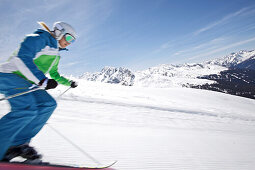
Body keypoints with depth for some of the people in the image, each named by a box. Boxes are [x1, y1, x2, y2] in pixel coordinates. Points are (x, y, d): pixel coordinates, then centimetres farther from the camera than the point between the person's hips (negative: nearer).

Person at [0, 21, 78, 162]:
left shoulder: (56, 54, 20)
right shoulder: (39, 39, -8)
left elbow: (54, 75, 34)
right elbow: (22, 58, -23)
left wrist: (68, 83, 34)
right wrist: (42, 80, -29)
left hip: (26, 82, 9)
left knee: (48, 104, -7)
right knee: (28, 109, -29)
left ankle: (18, 144, -4)